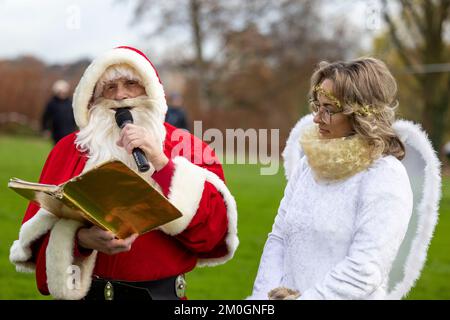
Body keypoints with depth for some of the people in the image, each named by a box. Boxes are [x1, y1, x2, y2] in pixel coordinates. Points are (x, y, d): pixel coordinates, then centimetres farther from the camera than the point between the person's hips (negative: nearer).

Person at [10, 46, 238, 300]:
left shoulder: (185, 147, 6)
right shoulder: (70, 148, 11)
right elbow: (38, 233, 7)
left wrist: (161, 163, -12)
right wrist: (82, 239, -12)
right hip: (83, 292, 1)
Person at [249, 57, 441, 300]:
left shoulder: (386, 177, -10)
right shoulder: (309, 163, 11)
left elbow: (363, 273, -16)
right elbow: (278, 238, 11)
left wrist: (304, 298, -16)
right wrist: (266, 295, -4)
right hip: (287, 294, 6)